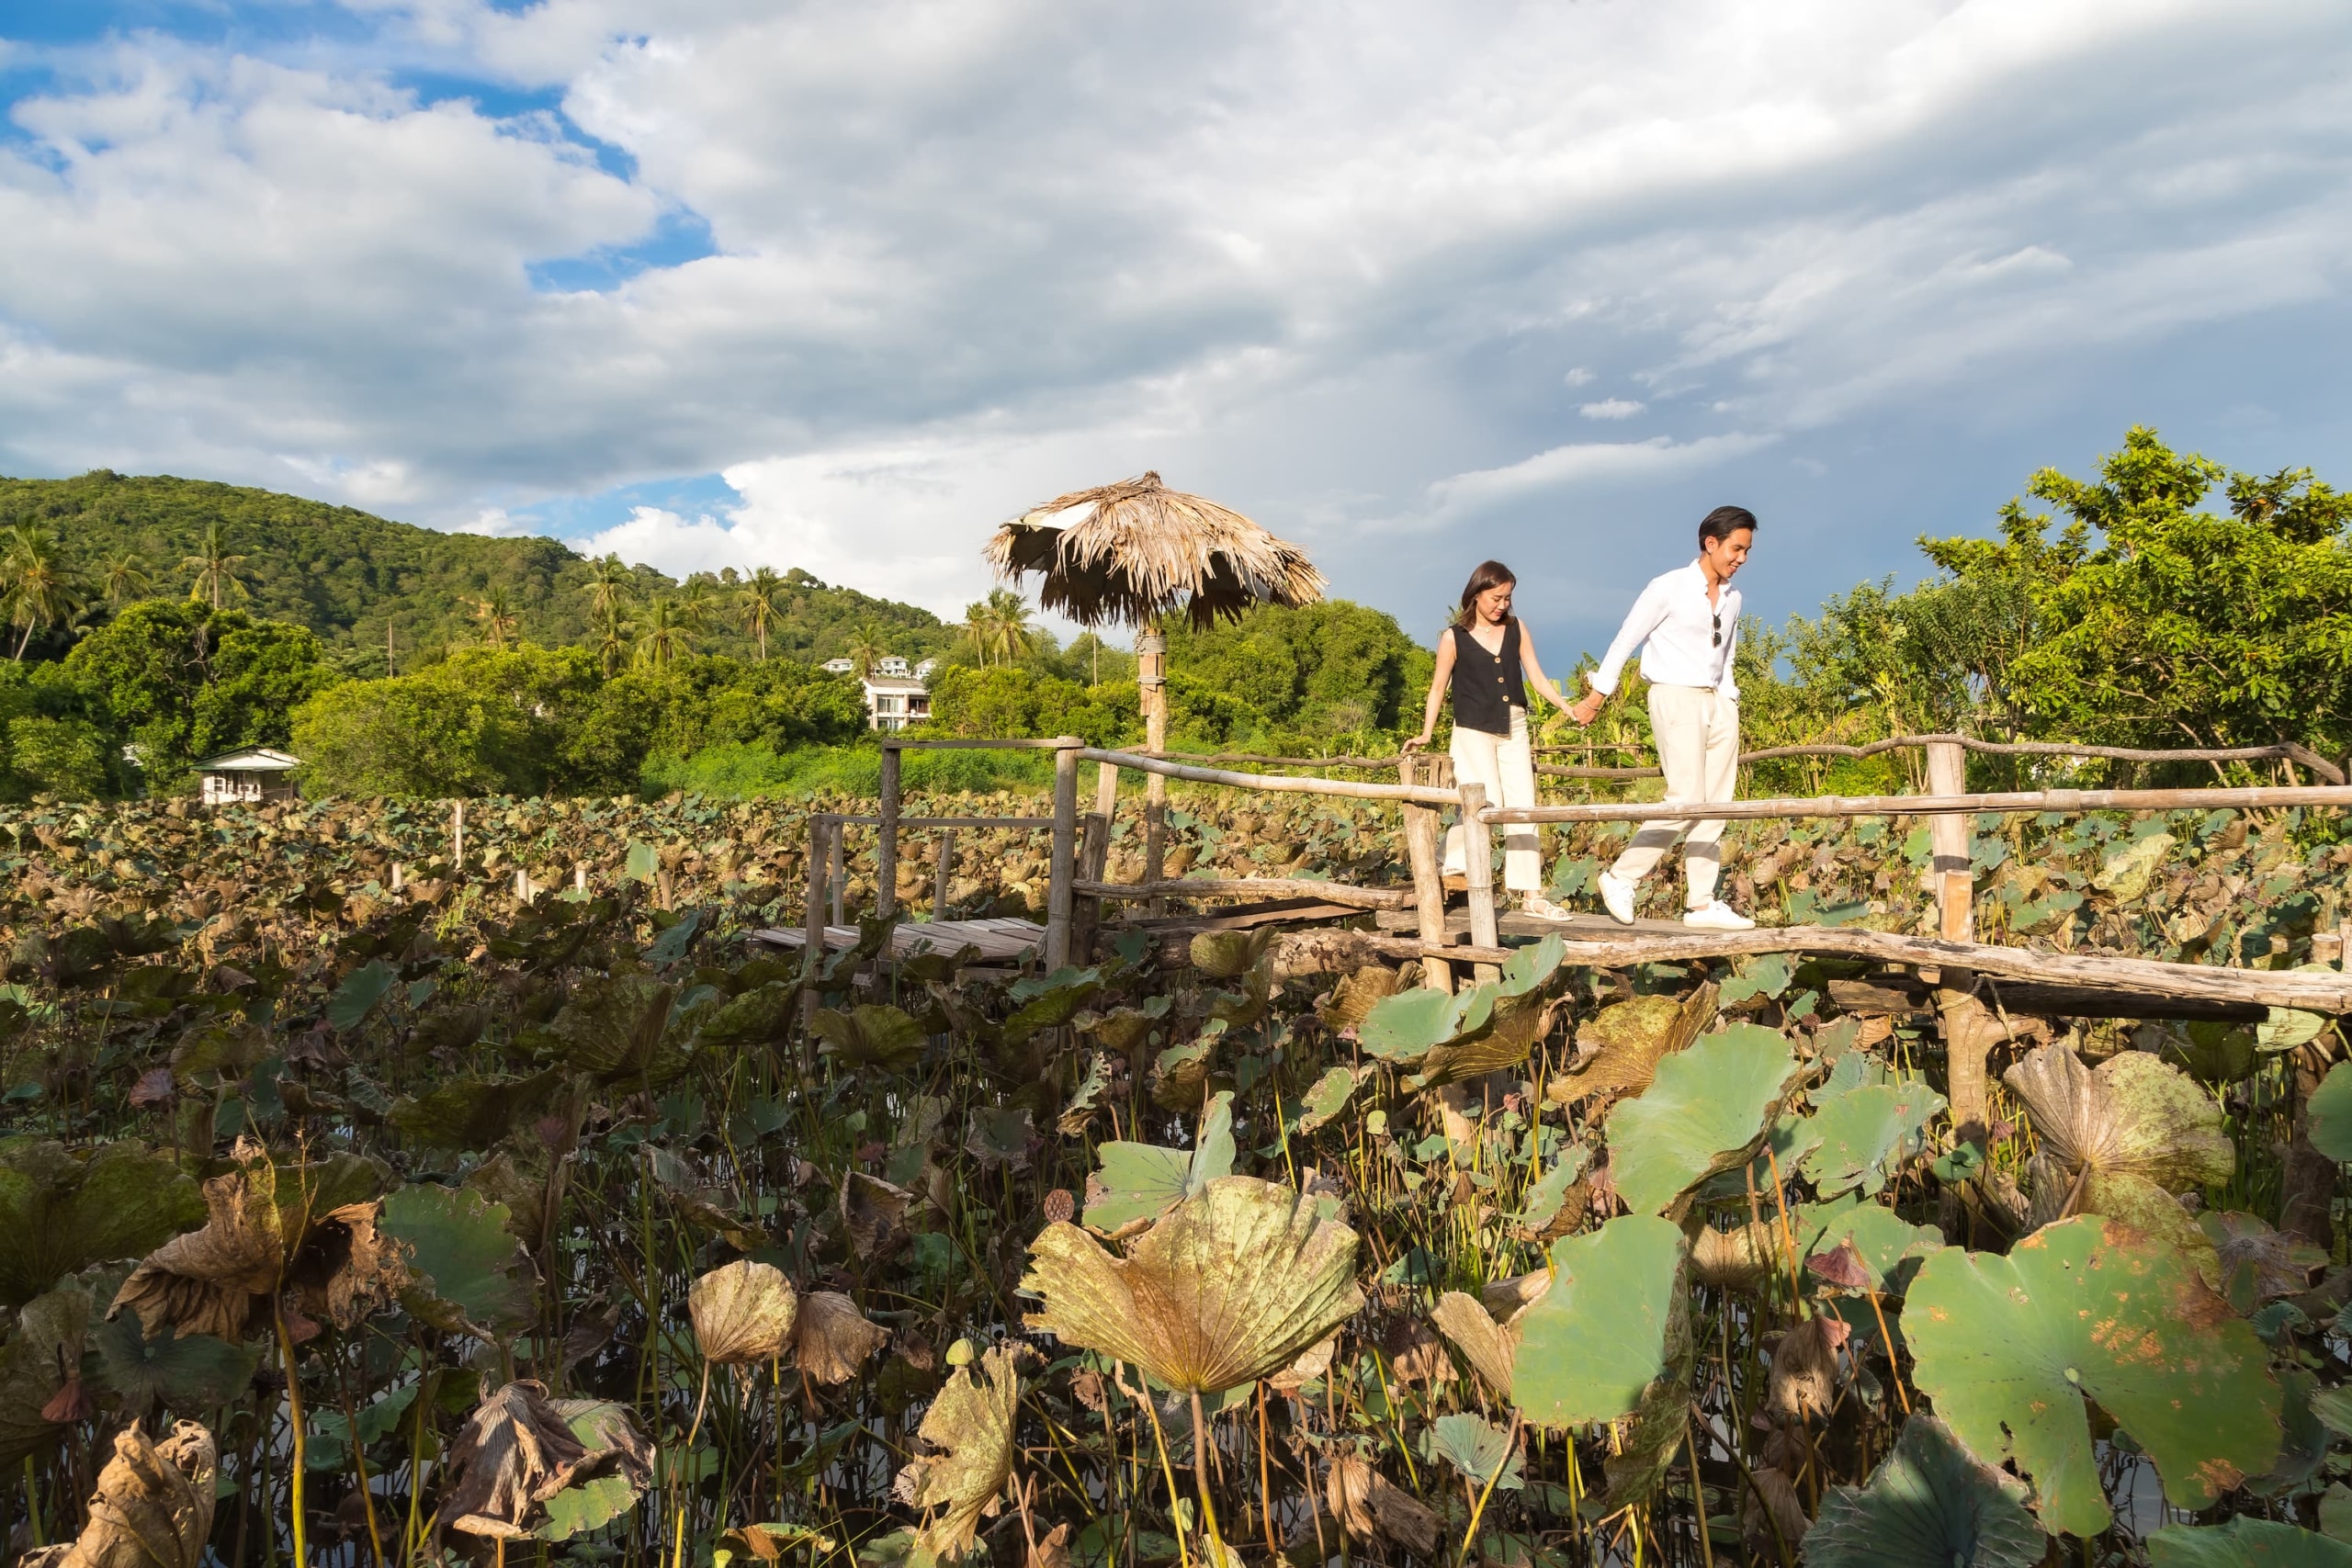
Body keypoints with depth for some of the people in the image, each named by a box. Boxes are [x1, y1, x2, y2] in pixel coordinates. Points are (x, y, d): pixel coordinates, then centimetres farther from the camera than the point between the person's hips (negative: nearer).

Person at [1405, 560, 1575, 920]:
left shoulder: (1516, 630, 6)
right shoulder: (1454, 637, -3)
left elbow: (1536, 676, 8)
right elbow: (1438, 688, 1)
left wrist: (1568, 708, 0)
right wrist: (1426, 734, -3)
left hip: (1514, 730, 4)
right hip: (1474, 731, -4)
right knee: (1488, 804, -16)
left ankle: (1530, 894, 5)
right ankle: (1454, 861, 6)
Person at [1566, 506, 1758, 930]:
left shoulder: (1732, 598, 12)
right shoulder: (1669, 588, -7)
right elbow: (1626, 639, -4)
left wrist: (1729, 699, 14)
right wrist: (1598, 694, -3)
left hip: (1718, 703, 7)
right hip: (1676, 699, -7)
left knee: (1716, 804, 3)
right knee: (1685, 800, -15)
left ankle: (1701, 903, 6)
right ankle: (1621, 878, -2)